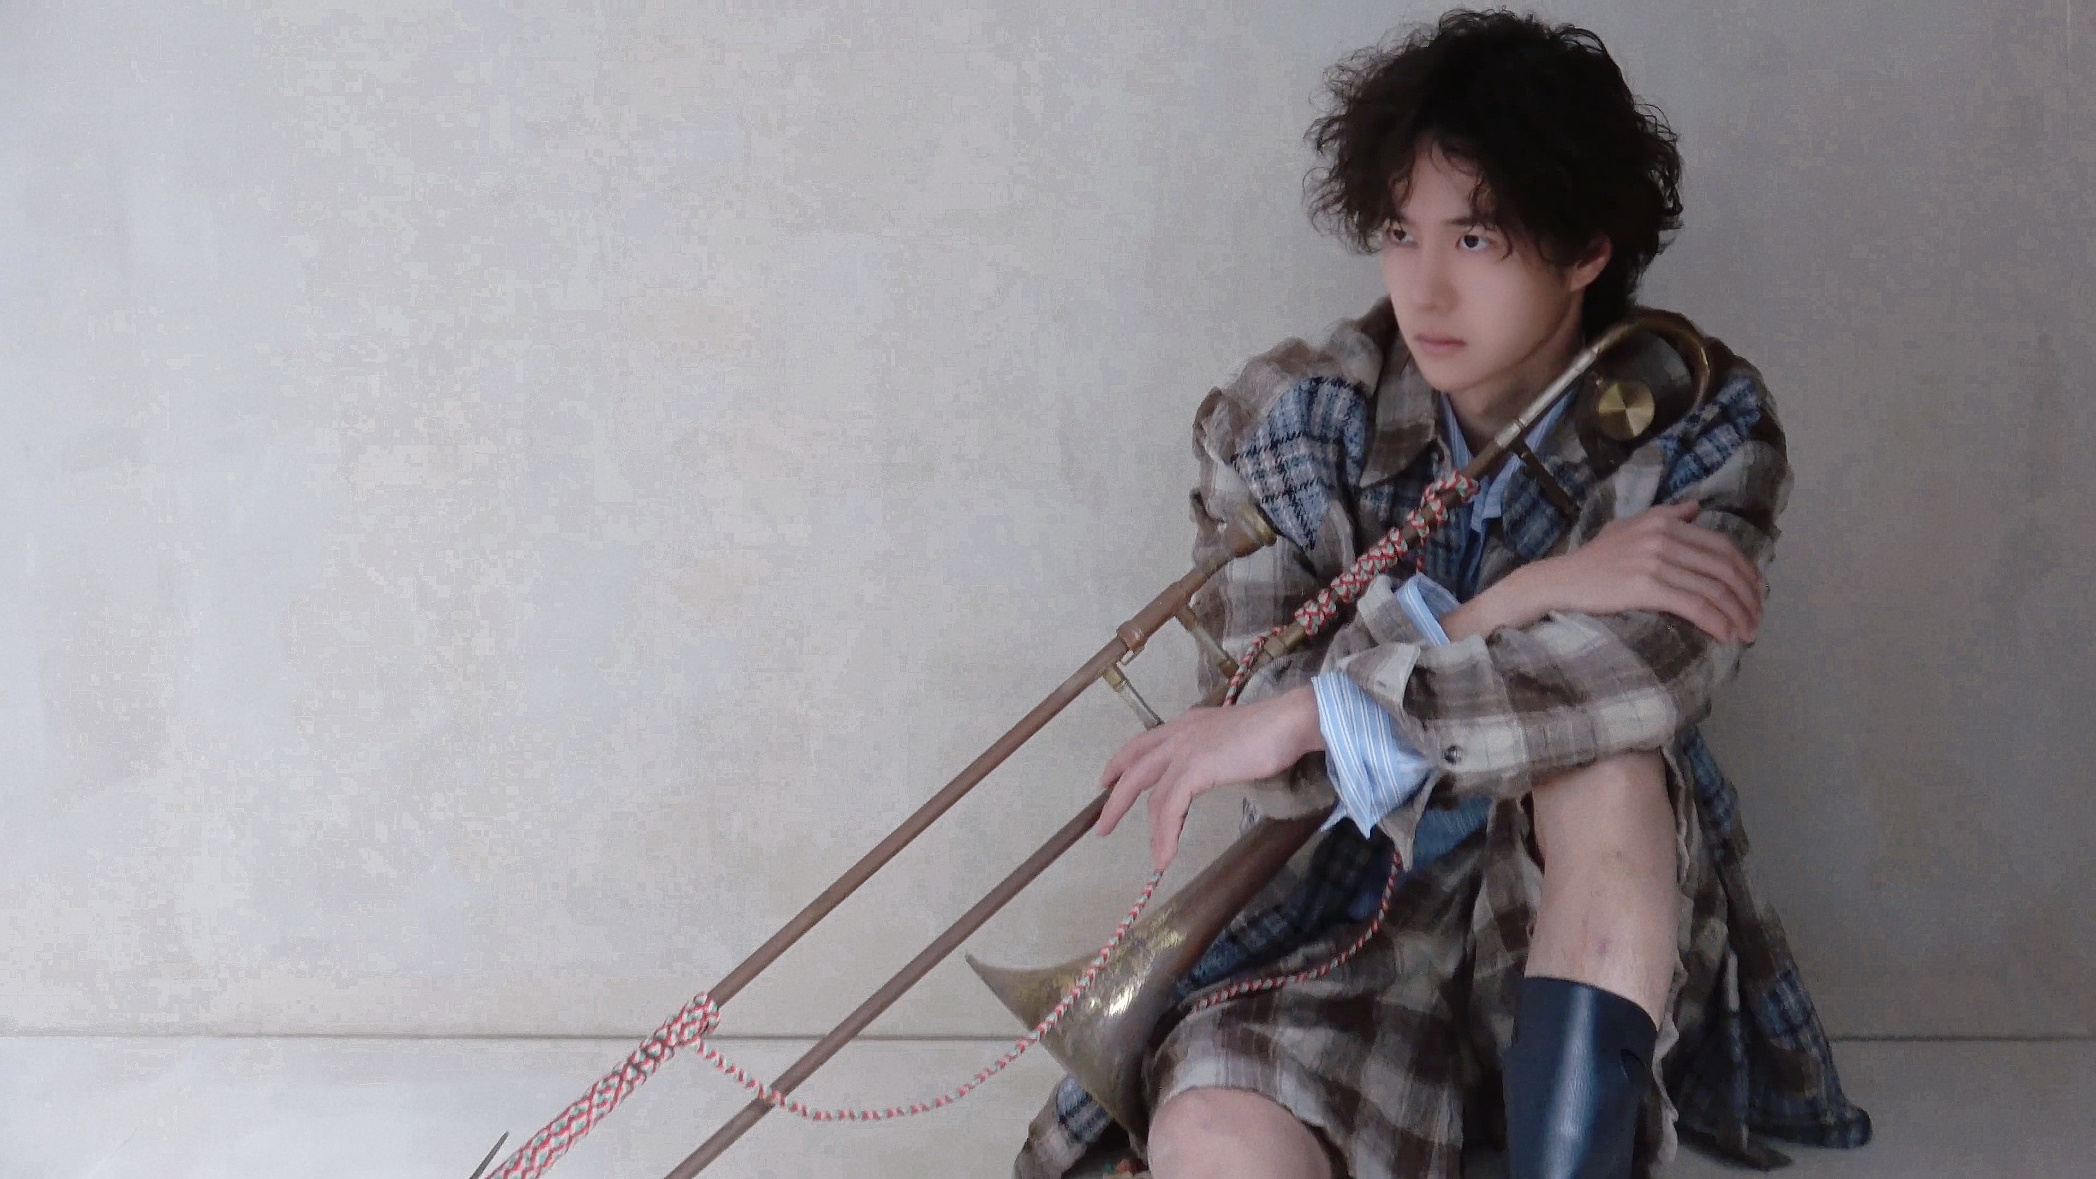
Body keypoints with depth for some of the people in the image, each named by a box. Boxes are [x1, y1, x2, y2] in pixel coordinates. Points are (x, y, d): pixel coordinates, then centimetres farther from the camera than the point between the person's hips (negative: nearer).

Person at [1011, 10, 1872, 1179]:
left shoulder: (1699, 426, -6)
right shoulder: (1286, 422, -6)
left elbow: (1651, 666, -27)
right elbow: (1266, 737, -14)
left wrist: (1316, 711, -28)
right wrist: (1511, 604, -27)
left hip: (1605, 915, 2)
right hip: (1358, 899, -1)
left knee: (1606, 756, -34)